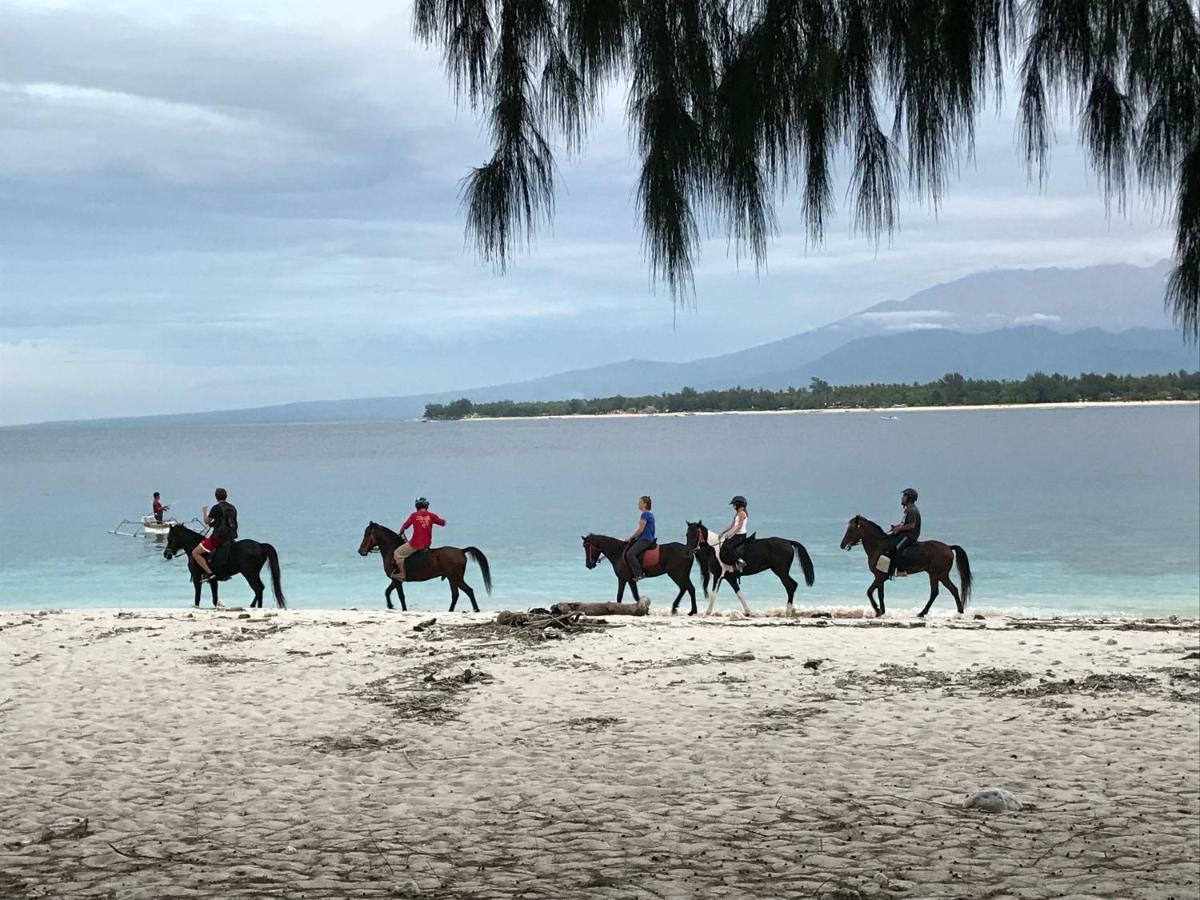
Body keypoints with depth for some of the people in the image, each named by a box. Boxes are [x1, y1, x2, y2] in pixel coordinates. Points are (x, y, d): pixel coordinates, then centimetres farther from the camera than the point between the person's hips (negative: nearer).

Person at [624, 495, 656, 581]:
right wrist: (632, 538, 22)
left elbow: (640, 530, -17)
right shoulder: (650, 514, 18)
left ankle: (639, 574, -25)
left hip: (644, 540, -11)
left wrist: (630, 538, -8)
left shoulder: (645, 514, -14)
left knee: (630, 553, -26)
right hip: (648, 539, 11)